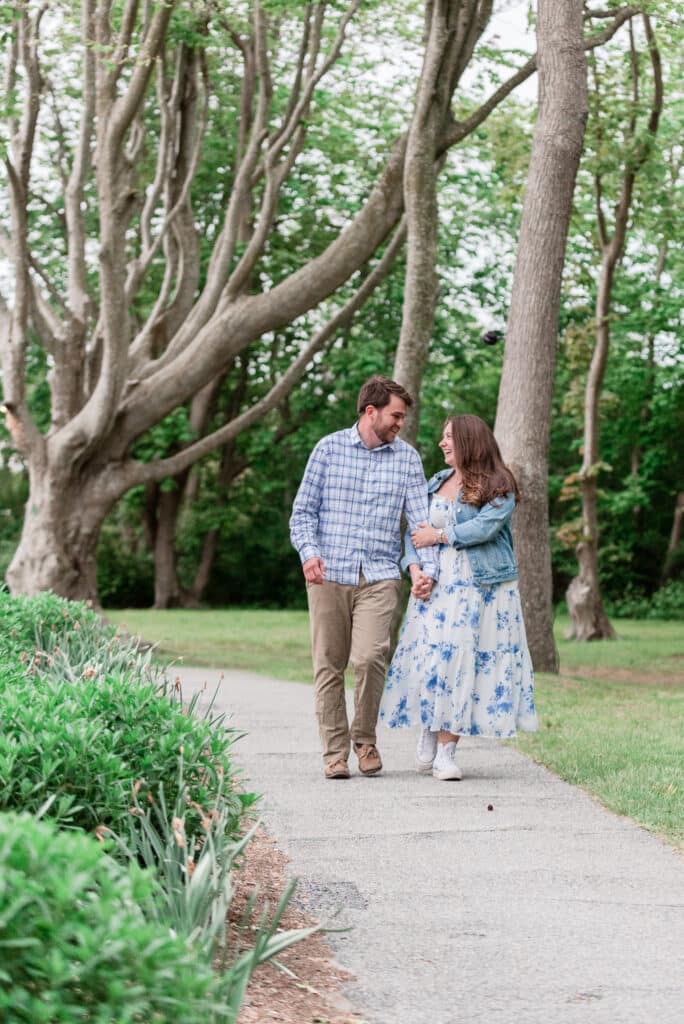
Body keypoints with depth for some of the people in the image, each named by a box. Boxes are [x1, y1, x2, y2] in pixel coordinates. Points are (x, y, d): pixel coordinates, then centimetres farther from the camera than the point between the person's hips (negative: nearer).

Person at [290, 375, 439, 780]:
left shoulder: (407, 457, 10)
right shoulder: (329, 448, 6)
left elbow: (421, 518, 6)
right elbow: (303, 510, 6)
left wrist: (428, 568, -8)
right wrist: (309, 551, -12)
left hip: (380, 577, 0)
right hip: (328, 575, 0)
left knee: (370, 657, -17)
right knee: (329, 666, 1)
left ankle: (365, 738, 5)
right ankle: (335, 751, 11)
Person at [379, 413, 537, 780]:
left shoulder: (498, 487, -2)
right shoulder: (436, 482, 14)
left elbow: (484, 527, -17)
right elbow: (415, 531, 10)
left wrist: (438, 536, -9)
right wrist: (414, 568, -7)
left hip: (480, 588, -4)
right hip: (435, 585, 4)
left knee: (460, 660, -6)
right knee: (428, 657, -2)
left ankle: (445, 752, -3)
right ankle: (427, 737, 13)